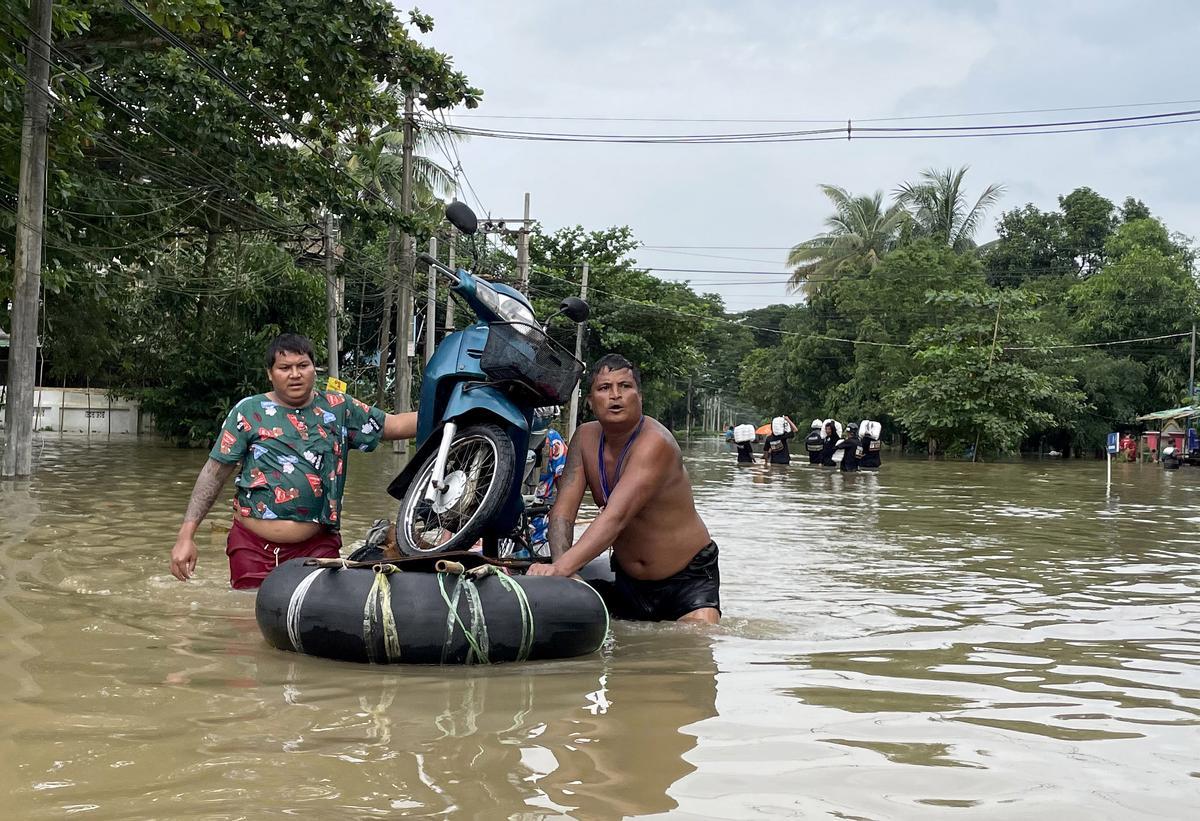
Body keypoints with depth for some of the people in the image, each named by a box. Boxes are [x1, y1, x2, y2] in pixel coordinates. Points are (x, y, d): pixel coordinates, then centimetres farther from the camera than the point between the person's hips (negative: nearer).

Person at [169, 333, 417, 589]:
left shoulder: (338, 408, 7)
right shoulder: (249, 411, 3)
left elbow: (394, 425, 6)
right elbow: (215, 472, 2)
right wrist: (186, 536, -3)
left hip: (316, 547, 1)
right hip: (253, 547, 0)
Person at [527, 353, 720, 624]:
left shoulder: (655, 443, -26)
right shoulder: (585, 437, -4)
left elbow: (616, 516, -38)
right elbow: (563, 509, -11)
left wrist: (561, 568, -50)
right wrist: (559, 566, -31)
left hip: (689, 577, -6)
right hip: (626, 579, 6)